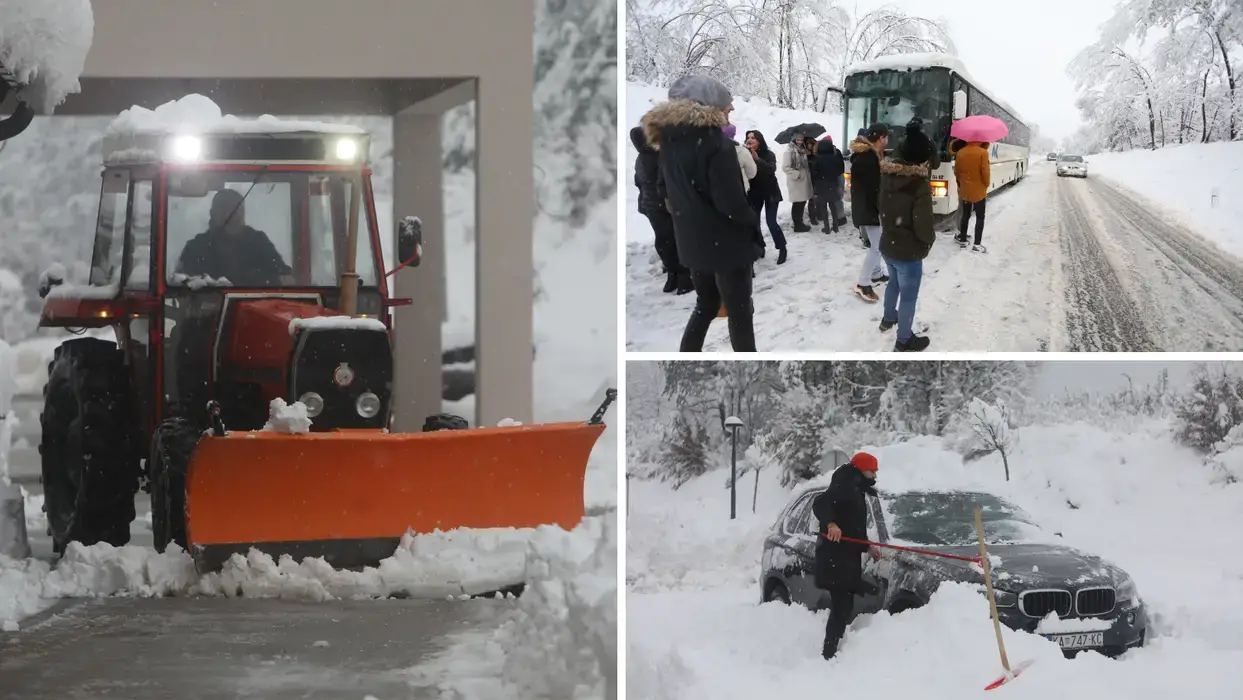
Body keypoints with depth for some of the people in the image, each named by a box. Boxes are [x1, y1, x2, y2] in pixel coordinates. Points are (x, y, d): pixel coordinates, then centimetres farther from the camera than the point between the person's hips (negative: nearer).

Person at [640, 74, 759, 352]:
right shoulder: (716, 141, -20)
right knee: (740, 311, 5)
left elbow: (668, 189, 12)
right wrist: (753, 221, -6)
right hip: (726, 241, -7)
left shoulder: (669, 139, 3)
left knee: (706, 304, 22)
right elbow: (731, 202, -22)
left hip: (692, 241, 7)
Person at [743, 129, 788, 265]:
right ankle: (759, 248, 13)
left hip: (770, 192, -3)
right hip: (754, 193, 3)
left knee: (771, 222, -9)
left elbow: (772, 169, -31)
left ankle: (782, 249, 6)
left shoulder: (768, 155, -14)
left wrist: (757, 159, -42)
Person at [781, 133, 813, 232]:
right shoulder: (789, 151, -13)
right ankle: (797, 225, 3)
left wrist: (808, 175, 11)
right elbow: (785, 167, -19)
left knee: (802, 202, 13)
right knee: (797, 203, -4)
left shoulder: (803, 150, 14)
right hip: (795, 181, -8)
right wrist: (797, 174, -20)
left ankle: (800, 223, 24)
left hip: (804, 180, 8)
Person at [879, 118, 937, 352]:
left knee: (894, 282, 32)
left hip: (887, 245, 7)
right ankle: (904, 341, 25)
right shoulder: (920, 185, -28)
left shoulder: (887, 175, -10)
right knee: (908, 296, 12)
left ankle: (888, 318, 53)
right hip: (908, 252, -7)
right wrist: (930, 239, -1)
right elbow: (923, 228, -27)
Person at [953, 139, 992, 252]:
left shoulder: (960, 152, -2)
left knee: (965, 215, 19)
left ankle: (962, 240, 25)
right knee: (980, 217, 4)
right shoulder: (983, 152, -17)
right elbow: (985, 172, -16)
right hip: (978, 191, -4)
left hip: (964, 191, 4)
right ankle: (977, 245, -1)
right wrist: (986, 184, 1)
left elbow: (956, 171, 6)